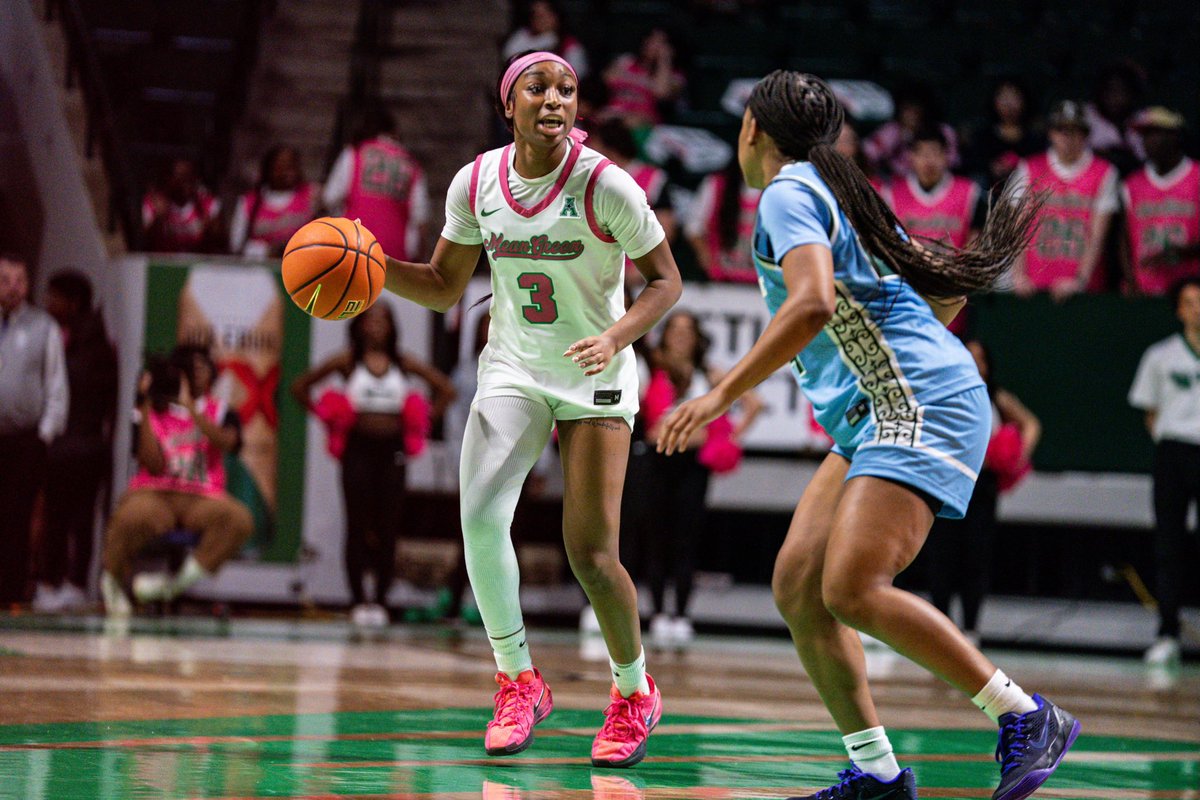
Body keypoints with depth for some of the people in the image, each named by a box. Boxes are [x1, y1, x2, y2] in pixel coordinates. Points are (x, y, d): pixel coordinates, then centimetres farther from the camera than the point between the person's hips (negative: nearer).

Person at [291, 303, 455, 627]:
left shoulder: (404, 363, 7)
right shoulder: (348, 361, 2)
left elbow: (446, 389, 14)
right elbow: (301, 386, 6)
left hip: (392, 448, 2)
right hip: (359, 447, -1)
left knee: (388, 527, -1)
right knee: (358, 525, -3)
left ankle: (380, 600, 4)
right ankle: (359, 601, 1)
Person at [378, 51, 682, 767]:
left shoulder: (605, 184, -15)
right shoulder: (476, 183, -3)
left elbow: (665, 280, -7)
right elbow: (444, 286, 8)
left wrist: (616, 337, -25)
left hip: (594, 375, -3)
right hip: (512, 369, 3)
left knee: (592, 554, -8)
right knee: (480, 518, -19)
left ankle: (636, 693, 17)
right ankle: (519, 683, -1)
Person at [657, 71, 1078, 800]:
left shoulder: (788, 193, -6)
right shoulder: (842, 193, 22)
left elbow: (813, 303, -24)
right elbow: (945, 293, 25)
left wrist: (722, 395, -24)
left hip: (918, 406, -10)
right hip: (878, 420, 10)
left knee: (852, 590, -22)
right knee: (797, 585, 3)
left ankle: (1028, 720, -16)